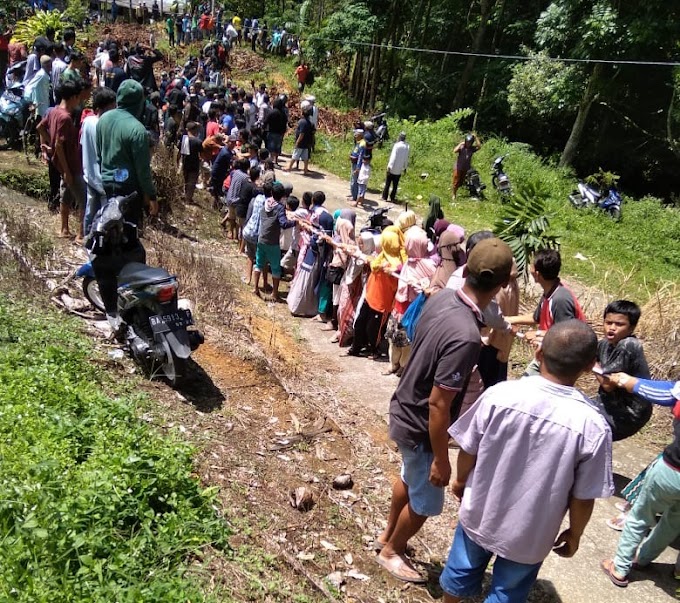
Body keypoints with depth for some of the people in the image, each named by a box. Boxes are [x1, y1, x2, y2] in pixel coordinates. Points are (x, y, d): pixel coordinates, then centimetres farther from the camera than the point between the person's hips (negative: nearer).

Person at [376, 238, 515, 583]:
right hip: (419, 425, -8)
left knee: (409, 478, 31)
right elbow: (438, 405, -29)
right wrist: (441, 460, -17)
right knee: (425, 502, 17)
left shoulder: (441, 297, -10)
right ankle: (391, 550, 42)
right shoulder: (465, 337, -36)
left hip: (405, 408, 8)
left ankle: (388, 535, 53)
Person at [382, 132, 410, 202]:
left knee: (387, 183, 6)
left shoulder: (397, 145, -15)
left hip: (392, 168, -4)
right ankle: (392, 198, 13)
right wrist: (405, 167, 17)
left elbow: (393, 156, -15)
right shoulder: (407, 147, -1)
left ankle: (384, 197, 10)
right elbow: (406, 159, 7)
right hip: (399, 170, 4)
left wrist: (389, 166, -12)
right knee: (395, 184, 11)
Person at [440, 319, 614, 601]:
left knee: (461, 573, 28)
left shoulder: (500, 394, -22)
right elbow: (583, 497, -14)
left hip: (479, 515, 2)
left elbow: (469, 451, -10)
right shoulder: (593, 426, -25)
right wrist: (574, 534, 6)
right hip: (529, 536, -1)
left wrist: (461, 481, 11)